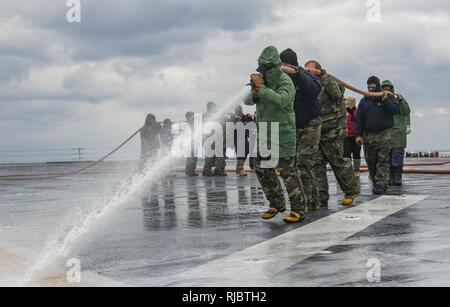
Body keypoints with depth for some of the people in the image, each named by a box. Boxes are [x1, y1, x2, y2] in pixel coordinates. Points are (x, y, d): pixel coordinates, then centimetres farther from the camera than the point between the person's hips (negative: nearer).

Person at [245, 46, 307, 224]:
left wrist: (261, 88, -30)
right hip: (264, 134, 8)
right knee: (262, 169, 10)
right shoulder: (262, 79, 10)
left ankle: (298, 209, -2)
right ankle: (277, 204, 24)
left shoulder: (285, 82, -13)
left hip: (283, 133, -8)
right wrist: (254, 92, -16)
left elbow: (281, 100, -31)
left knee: (287, 170, -9)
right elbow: (248, 101, 6)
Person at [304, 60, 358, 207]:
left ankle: (350, 192, 20)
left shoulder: (330, 82, -5)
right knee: (317, 165, 0)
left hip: (332, 133, -6)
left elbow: (336, 94, -26)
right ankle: (321, 199, 4)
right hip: (315, 132, 6)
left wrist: (324, 76, -24)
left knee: (338, 162, 1)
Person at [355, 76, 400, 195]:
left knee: (383, 160, -8)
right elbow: (359, 119, 12)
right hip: (368, 135, 3)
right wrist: (358, 134, 4)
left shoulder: (389, 97, 6)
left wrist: (385, 100, -17)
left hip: (384, 133, -3)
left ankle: (381, 185, -9)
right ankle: (375, 182, 19)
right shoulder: (364, 101, 13)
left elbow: (396, 110, -8)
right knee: (370, 160, 4)